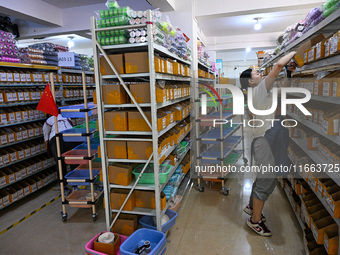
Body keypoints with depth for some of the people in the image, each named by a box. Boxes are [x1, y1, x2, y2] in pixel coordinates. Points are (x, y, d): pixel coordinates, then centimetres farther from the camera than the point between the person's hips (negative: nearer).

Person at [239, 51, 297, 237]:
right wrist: (293, 53, -3)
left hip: (266, 141, 10)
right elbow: (279, 65, -19)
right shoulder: (259, 89, -12)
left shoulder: (261, 92, 15)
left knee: (263, 179, 22)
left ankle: (252, 207, 40)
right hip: (265, 143, -10)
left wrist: (288, 74, 17)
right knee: (266, 182, -1)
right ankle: (255, 221, 14)